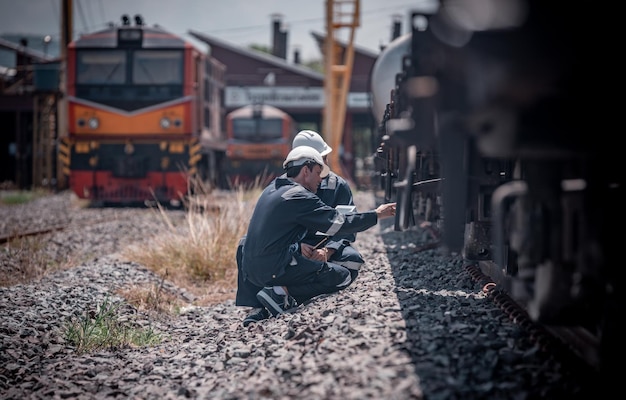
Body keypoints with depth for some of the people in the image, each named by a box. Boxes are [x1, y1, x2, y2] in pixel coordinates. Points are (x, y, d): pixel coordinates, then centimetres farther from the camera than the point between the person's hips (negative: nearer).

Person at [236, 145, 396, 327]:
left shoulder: (271, 189, 16)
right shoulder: (300, 197, -10)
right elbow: (341, 222, -9)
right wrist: (376, 215, 1)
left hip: (251, 271, 7)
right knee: (342, 276, 2)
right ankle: (284, 292, -10)